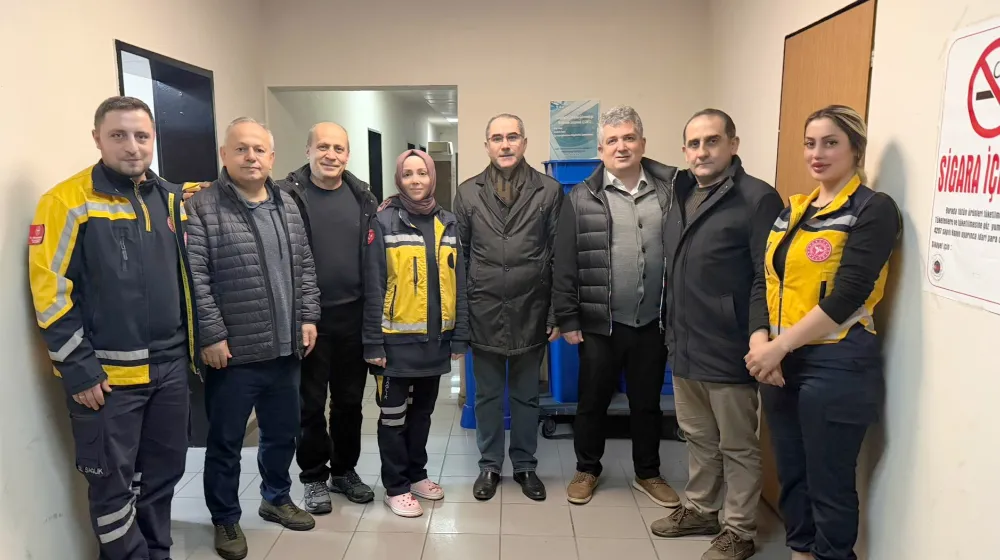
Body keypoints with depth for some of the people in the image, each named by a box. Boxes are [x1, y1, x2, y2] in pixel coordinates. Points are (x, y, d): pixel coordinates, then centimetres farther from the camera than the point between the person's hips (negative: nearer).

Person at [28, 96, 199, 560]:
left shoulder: (170, 199, 8)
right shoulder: (68, 202, -9)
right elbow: (50, 293, -12)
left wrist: (192, 344, 14)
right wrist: (79, 370, -13)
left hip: (169, 367, 6)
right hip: (105, 375, -5)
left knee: (165, 470, 17)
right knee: (113, 482, 8)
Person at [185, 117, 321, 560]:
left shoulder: (287, 206, 11)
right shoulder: (202, 208, -9)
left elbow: (305, 267, 13)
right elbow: (195, 279, -13)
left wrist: (308, 317, 6)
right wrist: (211, 335, -16)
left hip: (285, 349, 6)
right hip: (232, 353, -5)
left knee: (283, 434, 19)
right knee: (225, 443, 10)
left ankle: (276, 498, 41)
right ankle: (225, 519, 29)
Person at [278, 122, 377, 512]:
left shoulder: (362, 196, 5)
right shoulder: (287, 195, -7)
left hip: (353, 314, 4)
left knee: (350, 400, 15)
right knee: (311, 403, 9)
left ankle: (345, 470, 32)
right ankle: (314, 477, 26)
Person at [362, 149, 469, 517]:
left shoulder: (447, 223, 6)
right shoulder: (384, 222, -6)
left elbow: (458, 284, 7)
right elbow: (373, 288, -9)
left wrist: (459, 336, 3)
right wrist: (373, 343, -12)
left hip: (435, 338, 4)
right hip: (397, 339, -4)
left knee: (422, 411, 18)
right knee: (394, 415, 8)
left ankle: (416, 474, 35)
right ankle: (395, 486, 22)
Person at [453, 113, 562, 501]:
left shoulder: (549, 190, 0)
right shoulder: (467, 193, 3)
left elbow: (559, 256, 0)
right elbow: (460, 256, 3)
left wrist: (557, 313, -3)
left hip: (530, 313, 0)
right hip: (484, 313, 1)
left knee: (526, 395, 13)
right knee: (487, 395, 13)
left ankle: (525, 466, 29)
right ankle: (489, 466, 29)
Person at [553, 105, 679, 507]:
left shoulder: (670, 190, 1)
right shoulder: (582, 198, -2)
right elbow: (565, 265, -3)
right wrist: (567, 319, -5)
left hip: (653, 322, 2)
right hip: (600, 323, -1)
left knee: (647, 402, 16)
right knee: (593, 401, 13)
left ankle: (648, 474, 35)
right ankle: (587, 470, 33)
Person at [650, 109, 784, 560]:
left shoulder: (756, 198, -11)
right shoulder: (681, 196, 12)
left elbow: (769, 275, -16)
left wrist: (761, 330, -27)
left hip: (728, 349, -7)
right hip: (683, 345, 7)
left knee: (737, 445, 9)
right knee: (698, 437, 21)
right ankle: (700, 510, 38)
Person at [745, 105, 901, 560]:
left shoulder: (873, 210, -8)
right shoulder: (793, 209, 12)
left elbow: (846, 297, -17)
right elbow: (772, 283, 9)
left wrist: (779, 345, -17)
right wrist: (762, 344, -5)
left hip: (836, 366, -6)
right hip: (783, 361, 7)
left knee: (829, 486, 5)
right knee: (791, 474, 17)